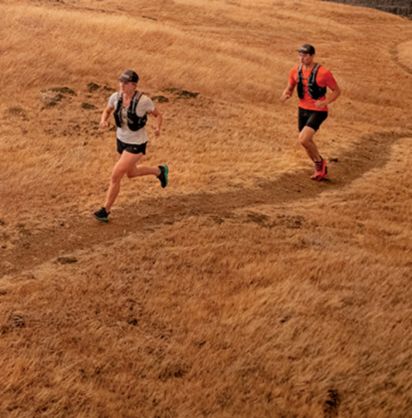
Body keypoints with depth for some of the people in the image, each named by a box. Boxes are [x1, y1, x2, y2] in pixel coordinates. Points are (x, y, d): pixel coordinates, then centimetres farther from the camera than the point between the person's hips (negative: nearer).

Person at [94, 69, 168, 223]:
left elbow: (158, 115, -9)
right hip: (122, 140, 7)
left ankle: (105, 210, 8)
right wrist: (103, 121, -16)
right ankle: (160, 171, 54)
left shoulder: (143, 100, -25)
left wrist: (158, 128, -30)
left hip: (137, 144, -7)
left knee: (115, 176, -10)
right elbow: (107, 111, 7)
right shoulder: (116, 97, -11)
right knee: (131, 173, 28)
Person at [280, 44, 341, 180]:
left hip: (318, 111, -6)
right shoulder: (295, 70, -3)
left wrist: (325, 102, -25)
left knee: (303, 139, -21)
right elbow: (289, 88, 10)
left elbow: (337, 91, -8)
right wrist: (285, 95, -14)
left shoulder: (323, 73, -18)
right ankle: (321, 169, 40)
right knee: (307, 141, 16)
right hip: (302, 109, 6)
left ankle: (319, 161, 8)